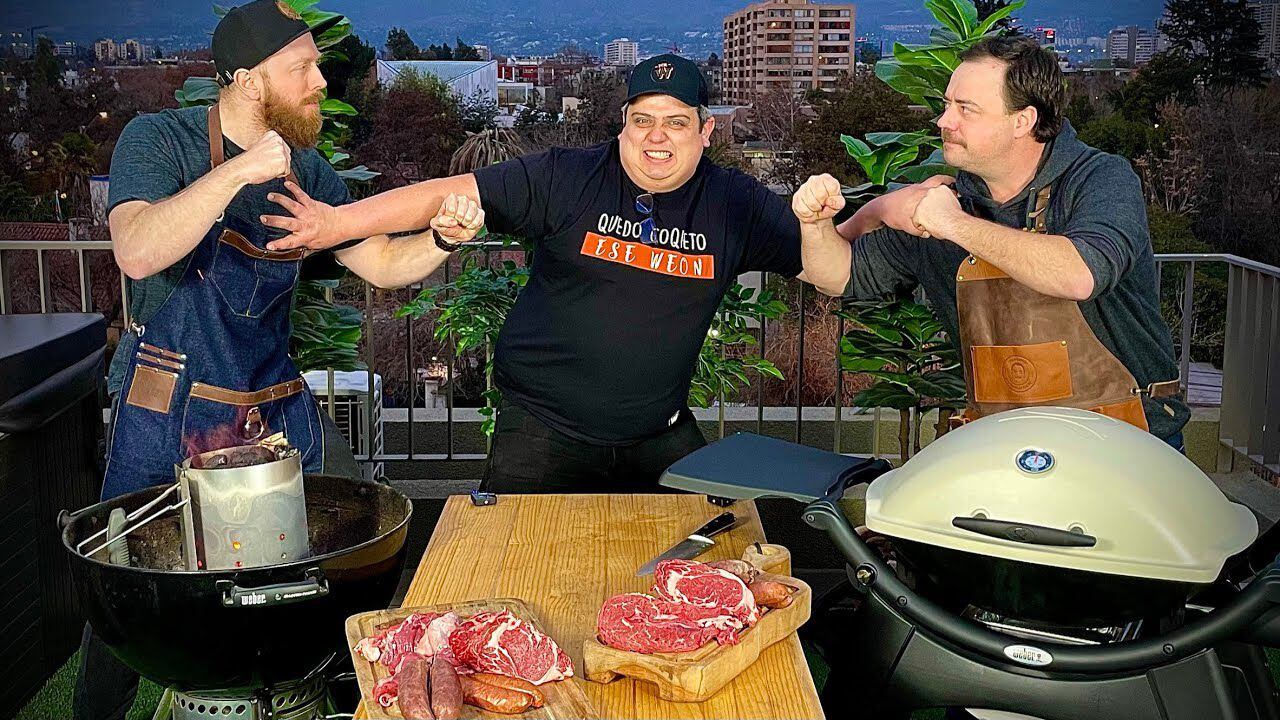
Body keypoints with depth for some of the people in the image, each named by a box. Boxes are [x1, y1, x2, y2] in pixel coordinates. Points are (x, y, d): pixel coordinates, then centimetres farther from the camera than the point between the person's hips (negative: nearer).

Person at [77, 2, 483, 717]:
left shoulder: (308, 171, 6)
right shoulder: (160, 140, -10)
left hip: (279, 407, 5)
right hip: (169, 410, -5)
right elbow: (137, 253, -26)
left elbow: (384, 263, 6)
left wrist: (442, 238, -14)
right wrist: (237, 173, -33)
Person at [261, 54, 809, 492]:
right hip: (543, 435, -2)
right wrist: (339, 221, -21)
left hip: (661, 438, 3)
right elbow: (450, 194, -13)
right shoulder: (568, 180, -10)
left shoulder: (735, 204, -2)